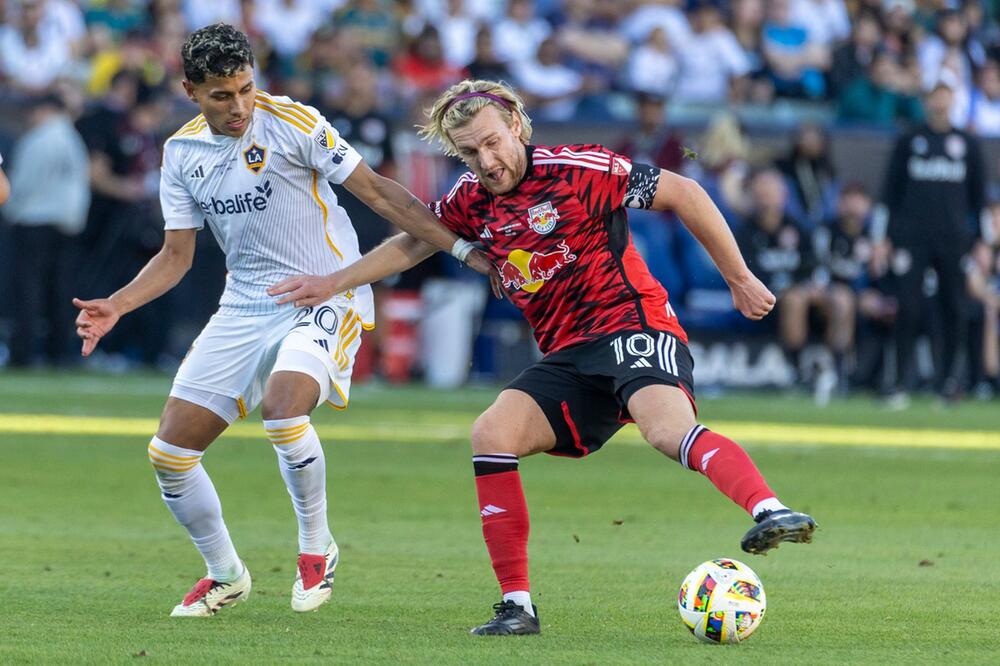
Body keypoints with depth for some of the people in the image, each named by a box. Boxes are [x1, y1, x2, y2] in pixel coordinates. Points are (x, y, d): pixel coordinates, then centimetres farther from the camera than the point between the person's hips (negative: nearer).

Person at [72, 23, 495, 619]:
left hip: (326, 297, -6)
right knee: (170, 452, -1)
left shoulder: (292, 122, -12)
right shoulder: (182, 152, 4)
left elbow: (378, 192, -10)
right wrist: (115, 306, -3)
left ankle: (317, 547, -9)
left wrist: (464, 249, -14)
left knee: (282, 405, -34)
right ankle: (225, 575, 22)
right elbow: (176, 256, 12)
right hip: (245, 306, 6)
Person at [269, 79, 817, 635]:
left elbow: (682, 193, -4)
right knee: (492, 434, -13)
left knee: (668, 429, -35)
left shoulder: (576, 169, -9)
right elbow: (414, 243, 31)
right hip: (568, 357, 7)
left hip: (633, 325, -7)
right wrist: (335, 282, 31)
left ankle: (769, 512, -55)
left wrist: (740, 278, -2)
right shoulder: (474, 201, 10)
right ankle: (517, 606, -9)